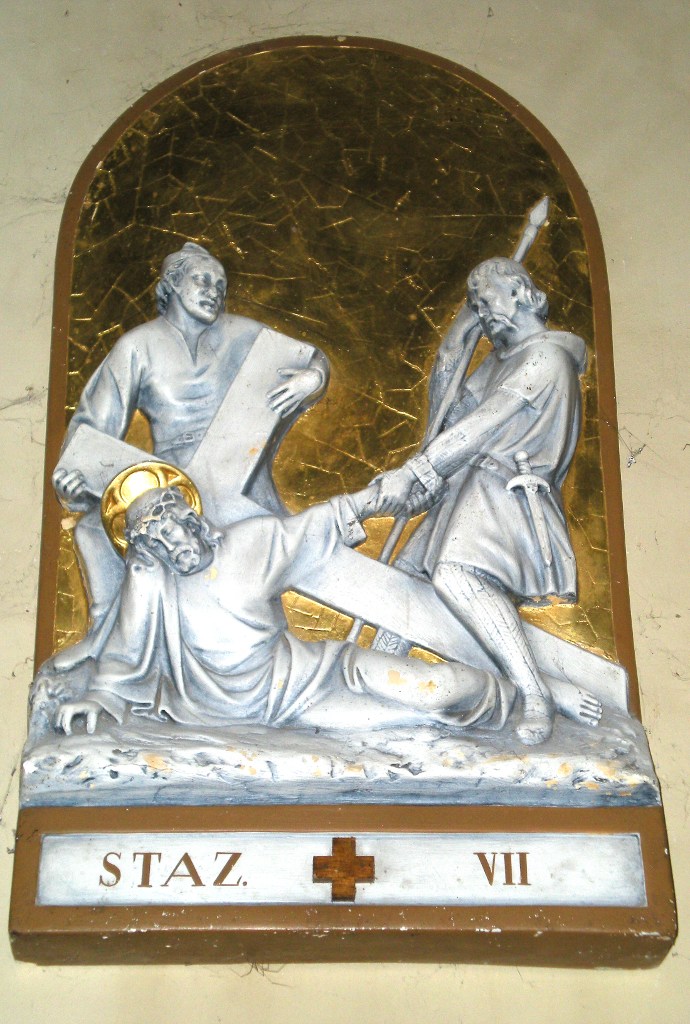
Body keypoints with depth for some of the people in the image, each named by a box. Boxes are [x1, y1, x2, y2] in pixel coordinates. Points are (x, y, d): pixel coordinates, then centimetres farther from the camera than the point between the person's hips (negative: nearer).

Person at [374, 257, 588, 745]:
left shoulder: (547, 354, -7)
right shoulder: (501, 359, 23)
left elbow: (484, 425, -16)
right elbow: (449, 412, 25)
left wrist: (414, 471, -18)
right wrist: (455, 343, 17)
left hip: (509, 496, -10)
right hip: (470, 494, 10)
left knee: (456, 575, -34)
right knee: (405, 580, 11)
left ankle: (535, 695, -33)